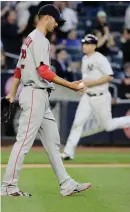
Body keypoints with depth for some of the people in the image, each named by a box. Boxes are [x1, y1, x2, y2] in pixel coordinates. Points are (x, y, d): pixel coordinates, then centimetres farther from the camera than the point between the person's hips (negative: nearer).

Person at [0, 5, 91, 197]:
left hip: (40, 97, 11)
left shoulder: (30, 39, 19)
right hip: (35, 95, -11)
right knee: (24, 141, -8)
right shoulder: (40, 39, -11)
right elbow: (43, 71, -22)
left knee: (52, 141, 7)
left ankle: (67, 185, 6)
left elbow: (18, 70, 18)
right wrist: (69, 85, -23)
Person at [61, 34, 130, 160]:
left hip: (100, 97, -7)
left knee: (108, 126, 4)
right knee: (77, 122, -3)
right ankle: (69, 152, -2)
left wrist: (91, 83, -23)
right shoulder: (85, 59, 9)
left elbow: (109, 77, -22)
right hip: (87, 97, 7)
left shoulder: (100, 59, -16)